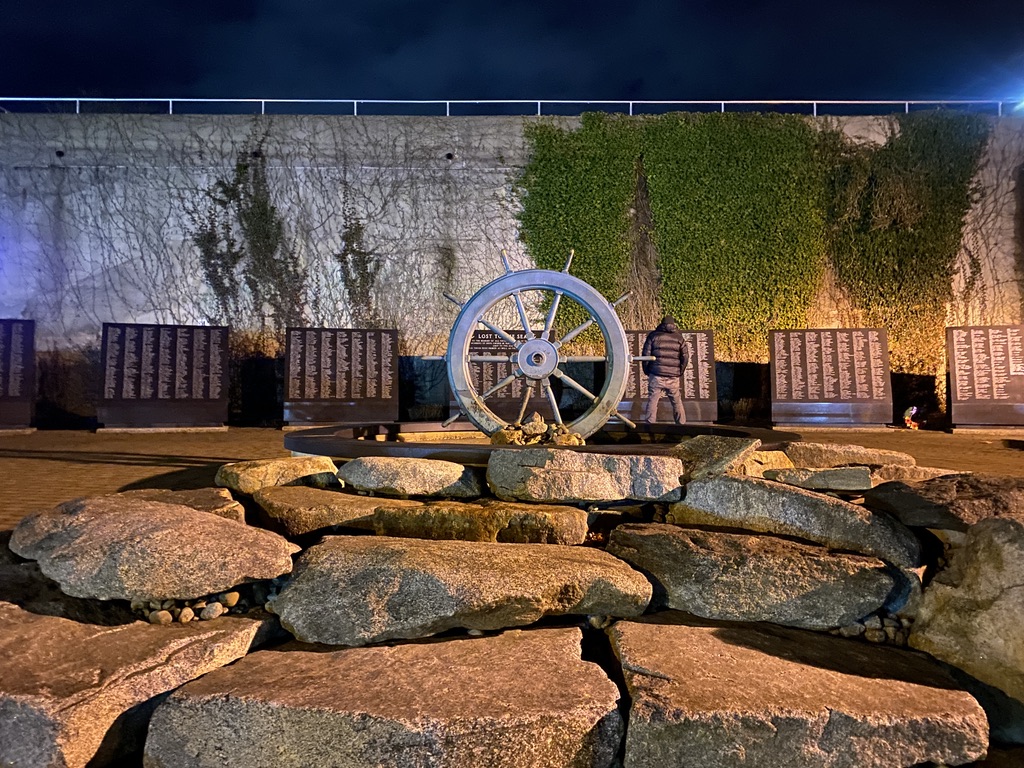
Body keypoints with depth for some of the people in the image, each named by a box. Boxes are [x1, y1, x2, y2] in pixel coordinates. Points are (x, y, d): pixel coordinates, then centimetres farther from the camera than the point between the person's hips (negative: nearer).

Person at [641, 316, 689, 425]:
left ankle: (649, 424, -4)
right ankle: (681, 423, 19)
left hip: (656, 376, -2)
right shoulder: (679, 338, 9)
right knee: (677, 401, 15)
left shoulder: (653, 336, 4)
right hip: (673, 377, 2)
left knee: (652, 401, 0)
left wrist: (647, 371, 10)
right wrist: (680, 373, 16)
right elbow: (685, 358, 6)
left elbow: (646, 355, 0)